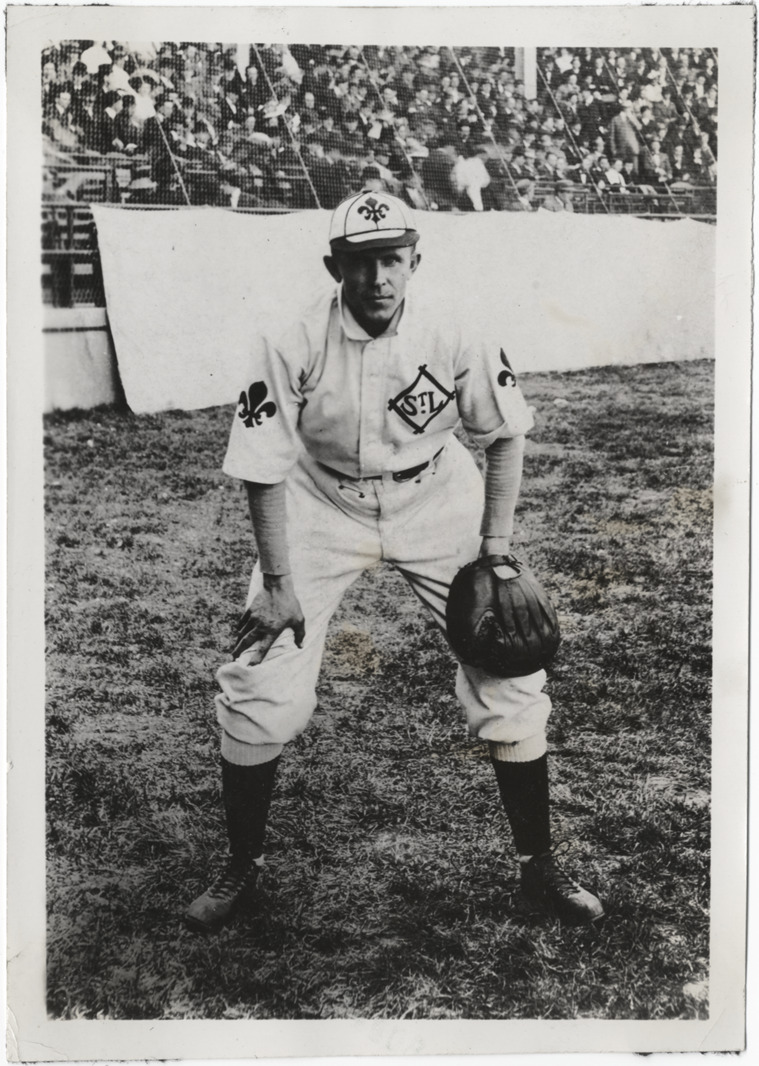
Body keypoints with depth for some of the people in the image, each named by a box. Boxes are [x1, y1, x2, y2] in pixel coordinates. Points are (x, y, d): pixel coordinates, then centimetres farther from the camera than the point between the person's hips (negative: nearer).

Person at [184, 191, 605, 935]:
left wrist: (494, 552, -8)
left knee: (509, 675, -3)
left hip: (435, 503, 1)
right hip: (322, 509, -1)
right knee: (258, 693, -7)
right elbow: (264, 468, -14)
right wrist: (277, 581, -16)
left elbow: (505, 435, -4)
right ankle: (241, 866, 18)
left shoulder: (452, 335, -18)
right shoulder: (292, 347, -21)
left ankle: (539, 866, 17)